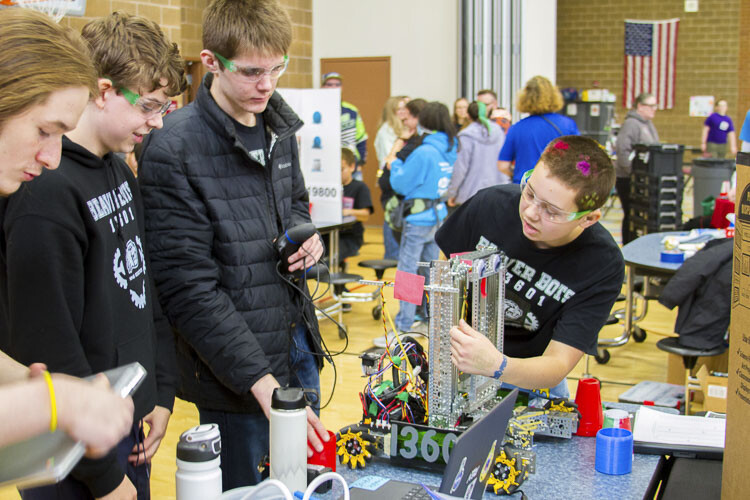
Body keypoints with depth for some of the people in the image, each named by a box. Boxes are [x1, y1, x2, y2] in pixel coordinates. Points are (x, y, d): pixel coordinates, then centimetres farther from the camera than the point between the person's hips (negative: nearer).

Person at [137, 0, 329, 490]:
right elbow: (189, 288, -22)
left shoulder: (280, 127, 5)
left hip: (297, 340, 7)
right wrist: (261, 381, -26)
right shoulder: (174, 150, -20)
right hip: (233, 365, -7)